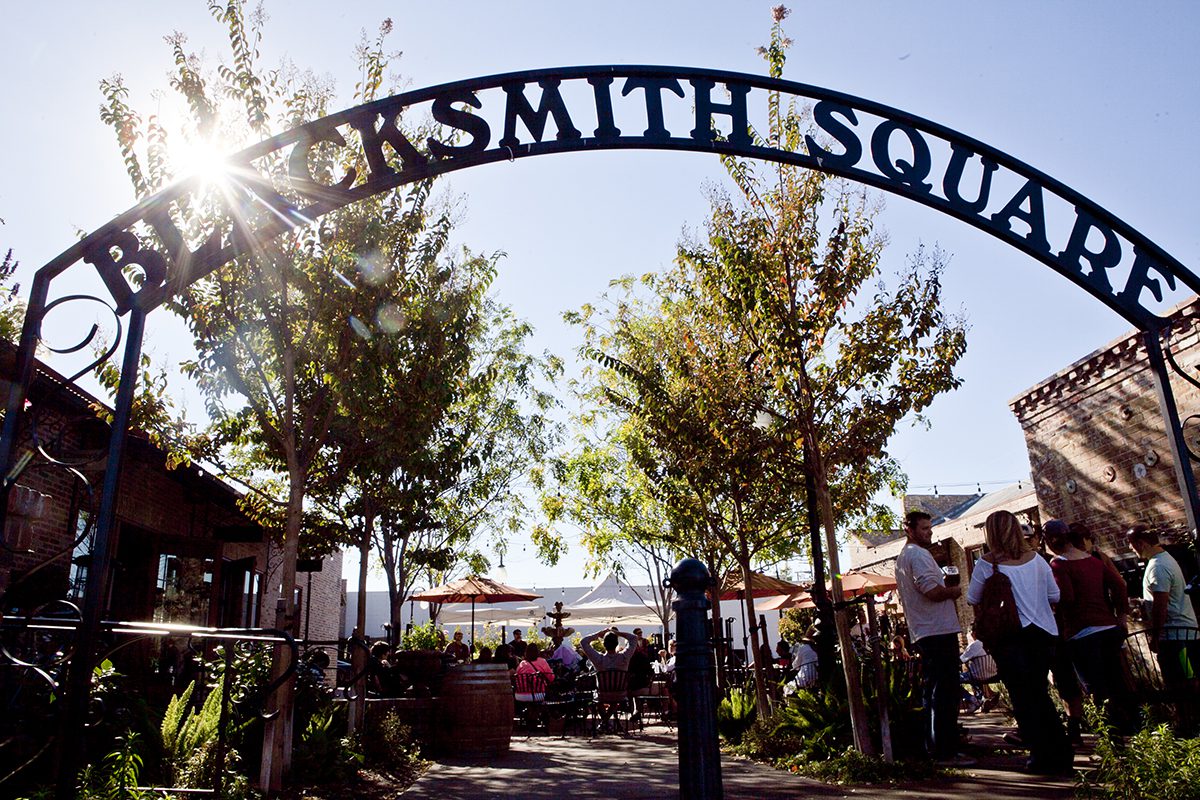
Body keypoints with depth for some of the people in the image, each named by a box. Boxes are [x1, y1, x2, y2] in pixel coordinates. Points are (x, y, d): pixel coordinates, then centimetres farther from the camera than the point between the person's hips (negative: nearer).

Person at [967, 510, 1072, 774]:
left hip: (1010, 638, -4)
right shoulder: (1035, 559, 2)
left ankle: (1043, 757, 8)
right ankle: (1061, 754, 21)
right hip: (1043, 633, 5)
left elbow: (973, 599, -1)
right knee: (1040, 694, 18)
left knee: (1023, 698, 6)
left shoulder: (987, 563, -9)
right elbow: (1055, 596, 10)